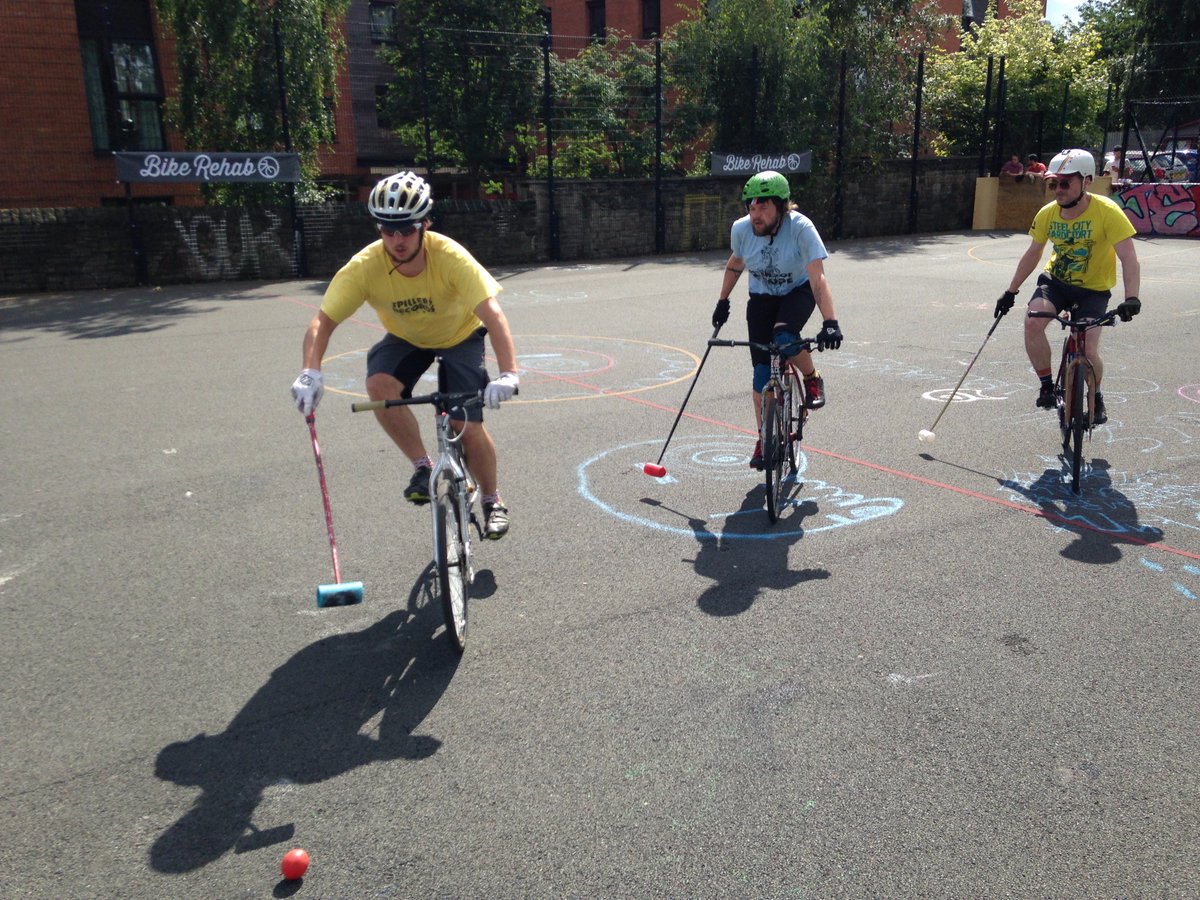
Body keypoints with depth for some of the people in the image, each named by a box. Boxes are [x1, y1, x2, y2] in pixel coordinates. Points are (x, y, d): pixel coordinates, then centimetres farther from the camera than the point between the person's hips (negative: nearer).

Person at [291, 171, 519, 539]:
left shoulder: (450, 257, -34)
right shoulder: (364, 266, -28)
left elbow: (492, 313, -42)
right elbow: (323, 321, -26)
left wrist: (508, 374, -56)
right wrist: (310, 374, -44)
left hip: (459, 336, -2)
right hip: (406, 339, 2)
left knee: (468, 426, -13)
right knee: (379, 385, -29)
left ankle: (493, 501, 15)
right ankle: (424, 467, -9)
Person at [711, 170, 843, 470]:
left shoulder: (801, 228, -29)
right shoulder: (741, 229, -18)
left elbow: (818, 278, -36)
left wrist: (830, 322, -47)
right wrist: (723, 302, 9)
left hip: (798, 292, -3)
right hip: (761, 298, 3)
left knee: (784, 338, -35)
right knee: (762, 371, -3)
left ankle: (812, 378, -3)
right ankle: (765, 439, 12)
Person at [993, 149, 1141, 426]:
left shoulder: (1106, 211, -22)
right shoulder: (1047, 214, -9)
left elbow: (1128, 258, -26)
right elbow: (1033, 253, 6)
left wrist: (1131, 298, -39)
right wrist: (1011, 292, 6)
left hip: (1093, 290, -3)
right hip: (1056, 281, 3)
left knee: (1088, 351, -15)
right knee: (1032, 323, -26)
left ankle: (1095, 397, 19)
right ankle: (1046, 385, -5)